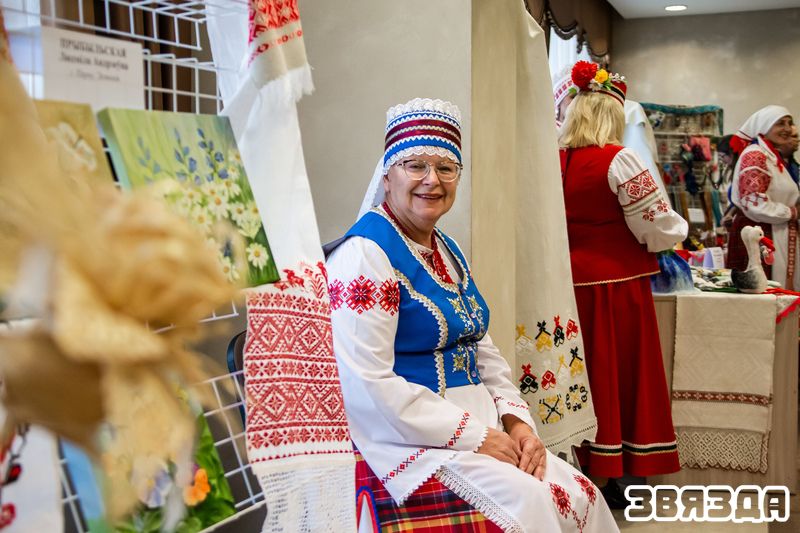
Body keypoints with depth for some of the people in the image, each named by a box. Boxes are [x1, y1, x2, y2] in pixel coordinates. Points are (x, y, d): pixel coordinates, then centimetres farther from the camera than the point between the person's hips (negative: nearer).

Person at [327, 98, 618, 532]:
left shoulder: (446, 251, 14)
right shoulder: (365, 255, -14)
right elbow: (369, 386, -21)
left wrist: (516, 419, 0)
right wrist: (475, 436, -18)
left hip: (476, 426, 8)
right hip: (408, 438, -8)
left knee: (580, 496, -6)